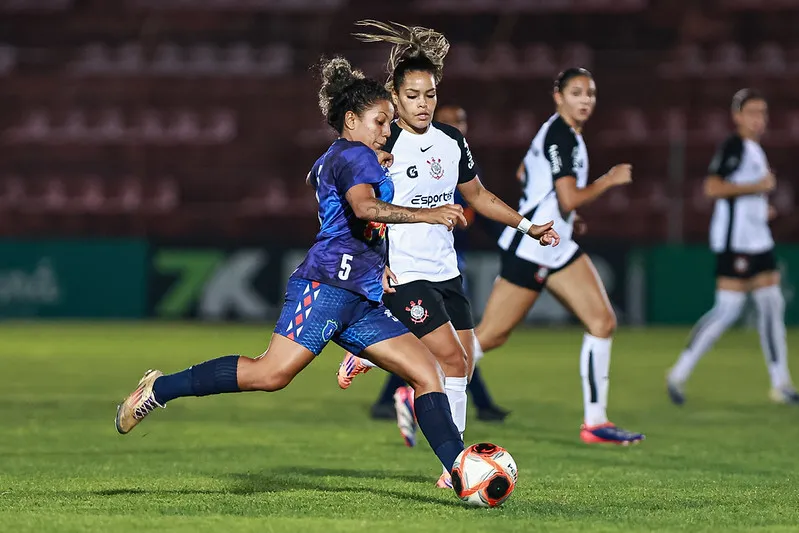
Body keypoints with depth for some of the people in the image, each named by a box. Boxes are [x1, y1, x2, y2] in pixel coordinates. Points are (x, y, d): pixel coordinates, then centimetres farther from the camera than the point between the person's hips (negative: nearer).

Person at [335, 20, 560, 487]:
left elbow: (477, 194, 20)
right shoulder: (383, 146, -11)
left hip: (446, 270, 7)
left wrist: (529, 226, 14)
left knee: (463, 365, 2)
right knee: (453, 360, -15)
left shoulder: (451, 141, 8)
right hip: (403, 274, -7)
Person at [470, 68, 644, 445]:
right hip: (530, 248, -10)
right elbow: (570, 199, -24)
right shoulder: (560, 137, -17)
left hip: (556, 246, 10)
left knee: (602, 321, 1)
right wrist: (609, 180, -10)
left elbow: (524, 173, 28)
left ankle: (595, 422, 2)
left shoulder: (559, 132, 13)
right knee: (491, 335, -5)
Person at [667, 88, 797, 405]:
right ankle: (680, 373, -4)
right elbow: (712, 188, -22)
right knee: (728, 310, -12)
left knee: (772, 305, 4)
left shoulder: (755, 150, 19)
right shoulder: (733, 147, -10)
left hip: (758, 241, 9)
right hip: (734, 241, -9)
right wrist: (757, 187, -20)